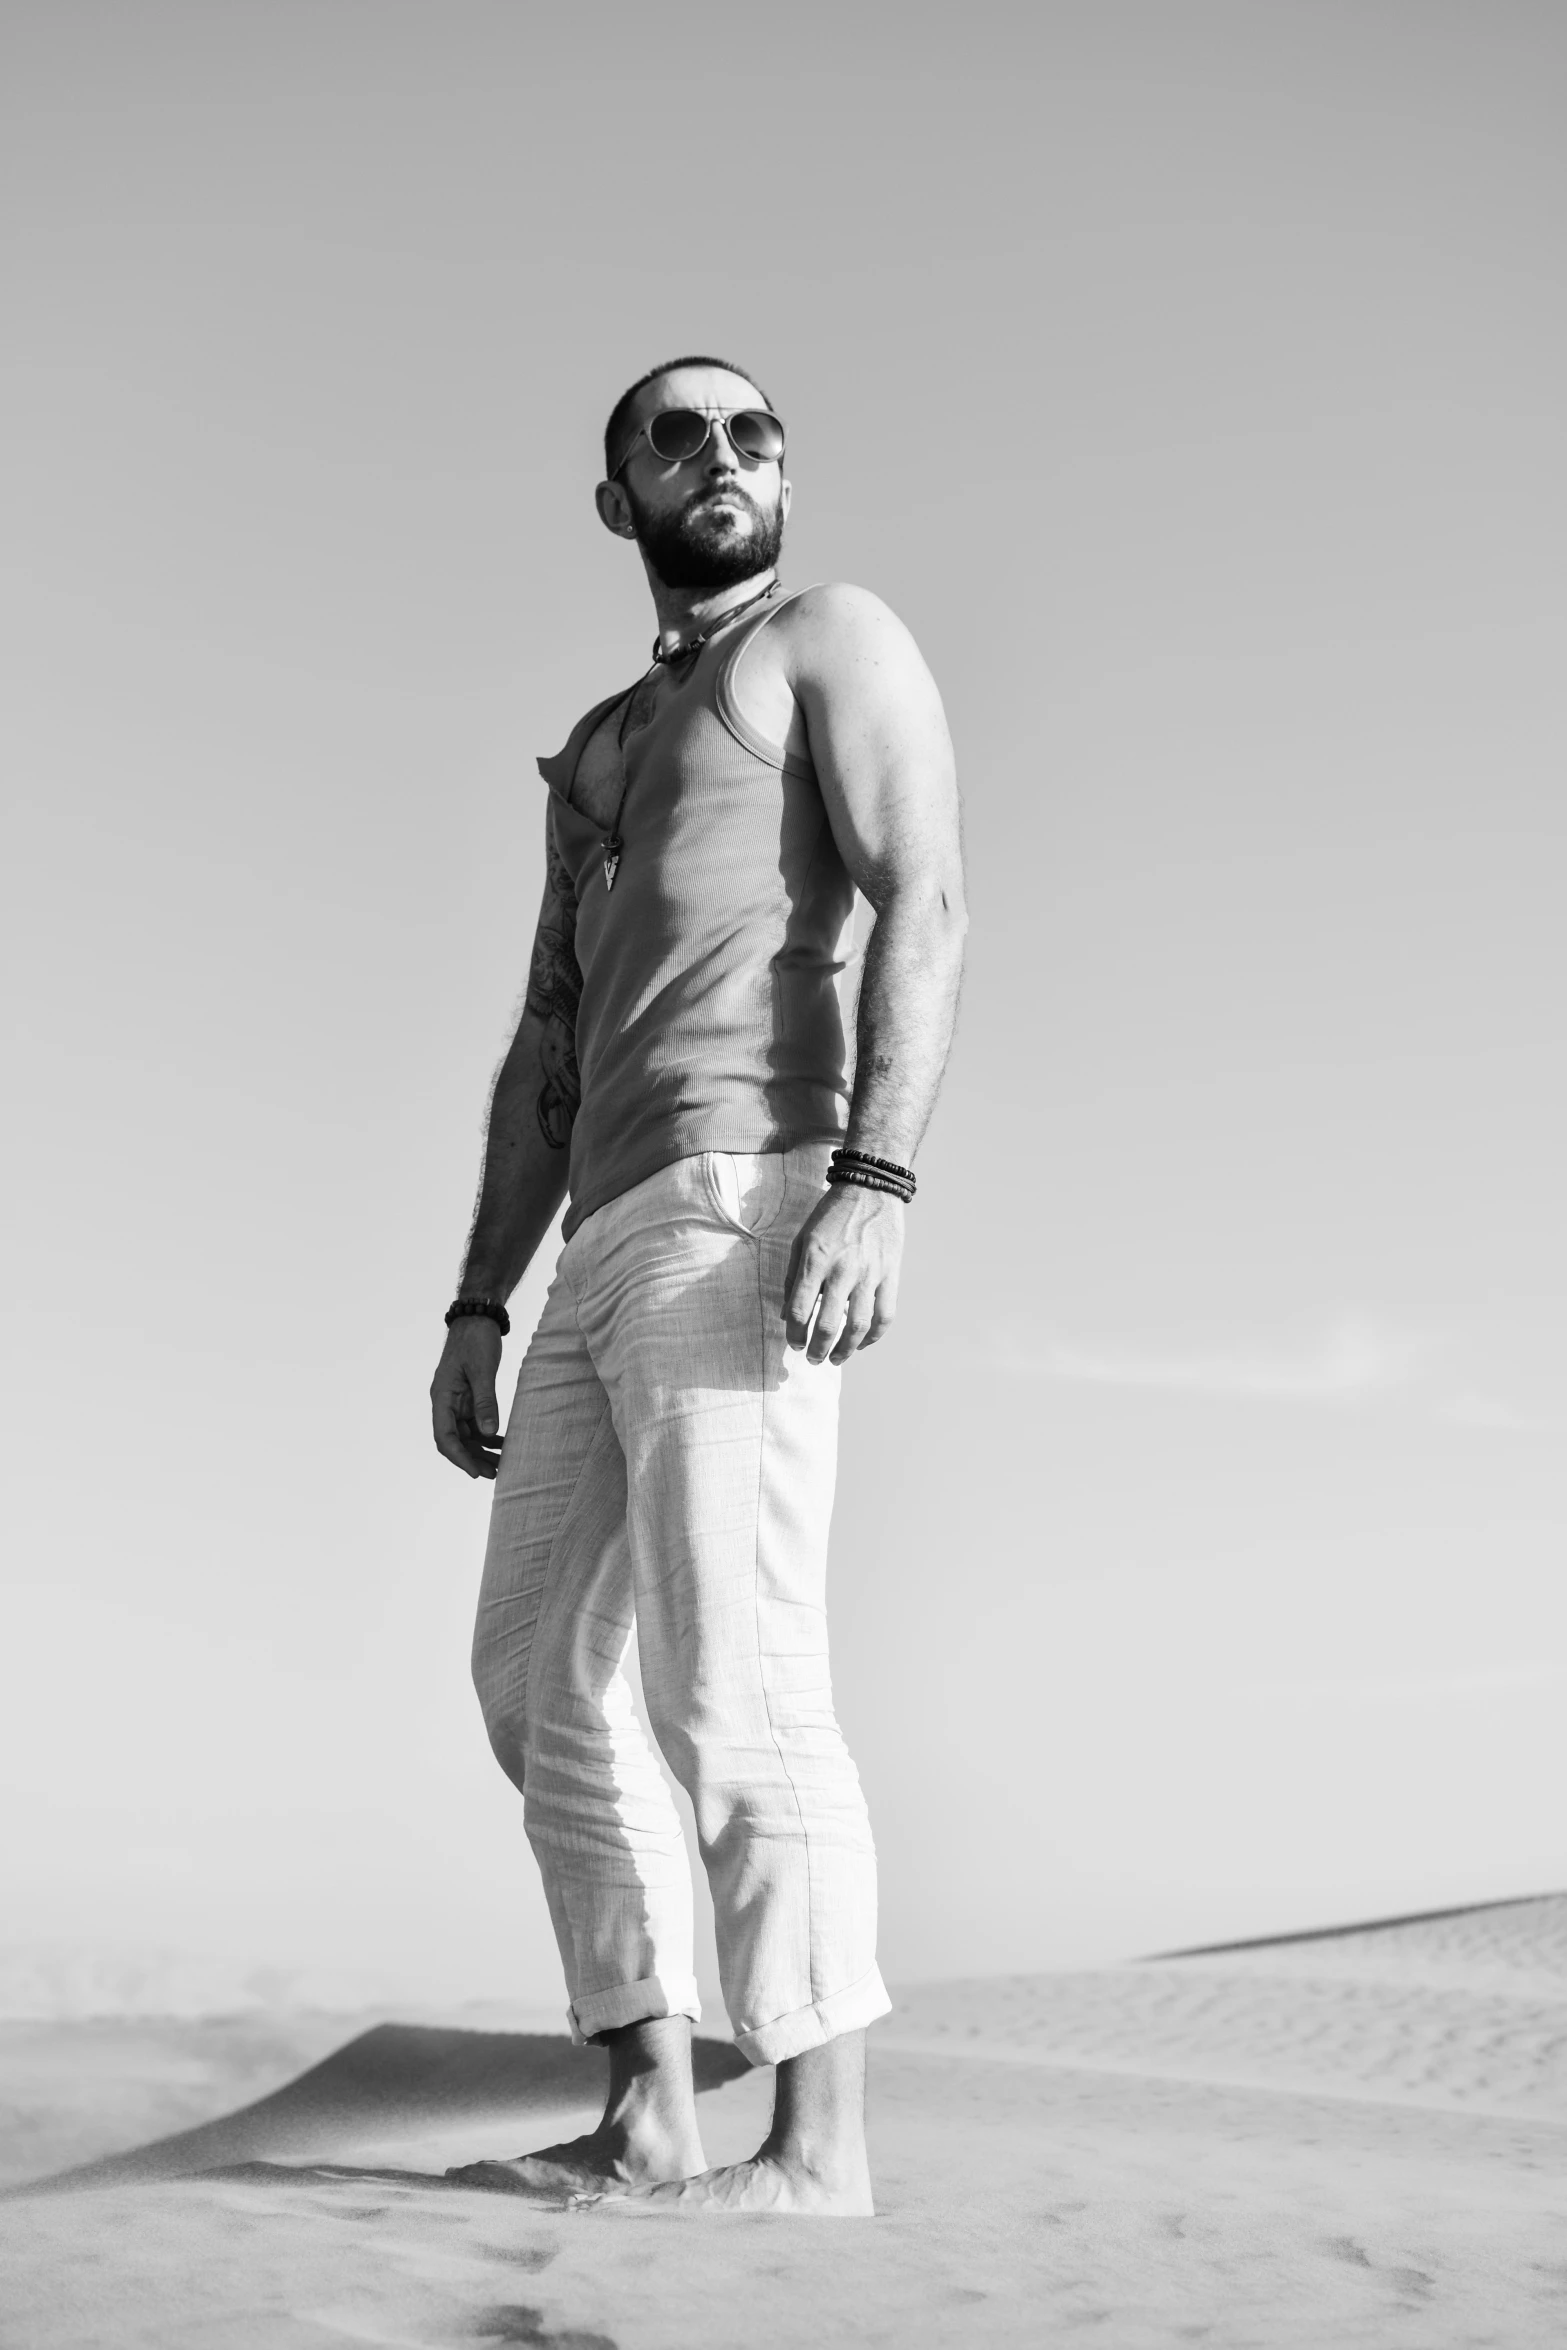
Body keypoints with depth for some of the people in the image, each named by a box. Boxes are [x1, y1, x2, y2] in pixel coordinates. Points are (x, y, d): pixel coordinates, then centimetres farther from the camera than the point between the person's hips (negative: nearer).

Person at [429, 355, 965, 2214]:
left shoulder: (830, 638, 7)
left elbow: (924, 908, -9)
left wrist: (874, 1183, -23)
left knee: (734, 1691, -12)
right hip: (604, 1250, 9)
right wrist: (477, 1307, 17)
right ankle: (649, 2121, 14)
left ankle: (819, 2148, -3)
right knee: (543, 1676, 8)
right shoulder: (597, 753, 29)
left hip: (738, 1205, -9)